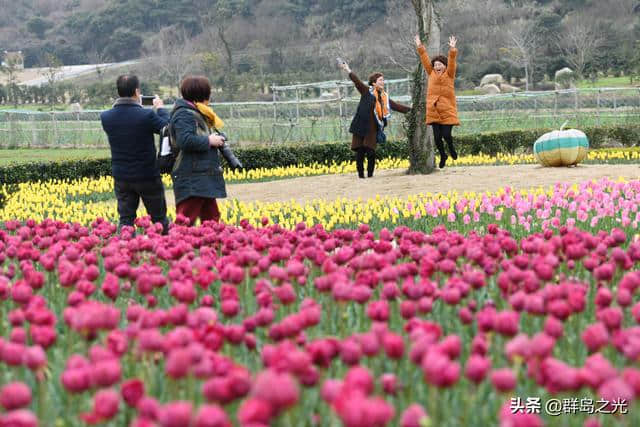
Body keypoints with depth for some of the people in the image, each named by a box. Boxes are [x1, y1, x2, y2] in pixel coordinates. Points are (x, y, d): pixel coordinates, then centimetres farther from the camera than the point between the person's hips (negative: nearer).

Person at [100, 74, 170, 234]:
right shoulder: (147, 115, -20)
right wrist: (160, 108, 13)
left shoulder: (106, 117, -8)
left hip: (121, 177, 3)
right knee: (159, 218, 12)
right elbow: (167, 127, -3)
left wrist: (118, 105, 22)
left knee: (125, 219, 8)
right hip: (147, 176, -3)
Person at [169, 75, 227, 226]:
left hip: (204, 178, 11)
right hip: (192, 181, -11)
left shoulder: (196, 113, 20)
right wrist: (209, 141, -15)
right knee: (186, 220, -13)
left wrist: (215, 138, 14)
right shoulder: (184, 114, -12)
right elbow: (185, 140, -26)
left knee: (211, 217, 13)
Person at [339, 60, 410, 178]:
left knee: (371, 153, -5)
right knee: (360, 153, -1)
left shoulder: (385, 97, 15)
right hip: (361, 128, -3)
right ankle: (361, 175, 10)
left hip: (373, 129, 3)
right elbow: (357, 82, -10)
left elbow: (397, 106, 19)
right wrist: (348, 70, -22)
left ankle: (370, 175, 9)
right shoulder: (367, 91, 1)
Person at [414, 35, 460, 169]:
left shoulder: (449, 75, 0)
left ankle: (451, 148, 25)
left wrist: (452, 50, -27)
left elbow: (452, 63, -14)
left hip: (447, 112, -3)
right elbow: (425, 60, 6)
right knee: (437, 137, 3)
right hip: (433, 112, 3)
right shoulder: (431, 74, 8)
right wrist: (420, 47, -1)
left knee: (446, 135, -8)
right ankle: (443, 156, 25)